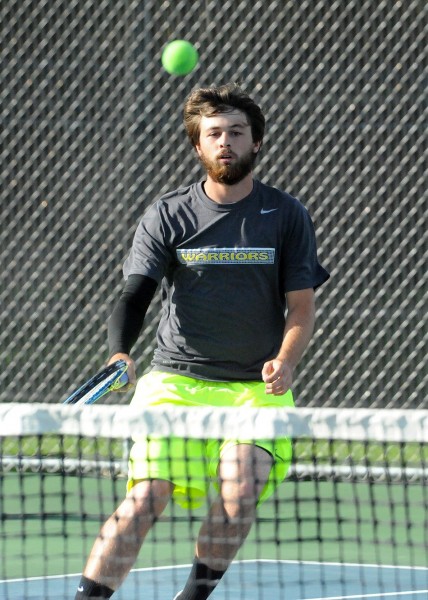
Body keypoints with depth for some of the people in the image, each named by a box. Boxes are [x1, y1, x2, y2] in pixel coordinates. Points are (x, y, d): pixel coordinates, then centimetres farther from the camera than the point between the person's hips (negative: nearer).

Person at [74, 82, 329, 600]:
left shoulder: (287, 216, 5)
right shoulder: (166, 216, 3)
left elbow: (301, 306, 5)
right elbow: (135, 294, -5)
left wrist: (286, 361, -15)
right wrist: (120, 353, -24)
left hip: (257, 387, 0)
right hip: (174, 380, 0)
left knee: (239, 490, -21)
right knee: (146, 497, -17)